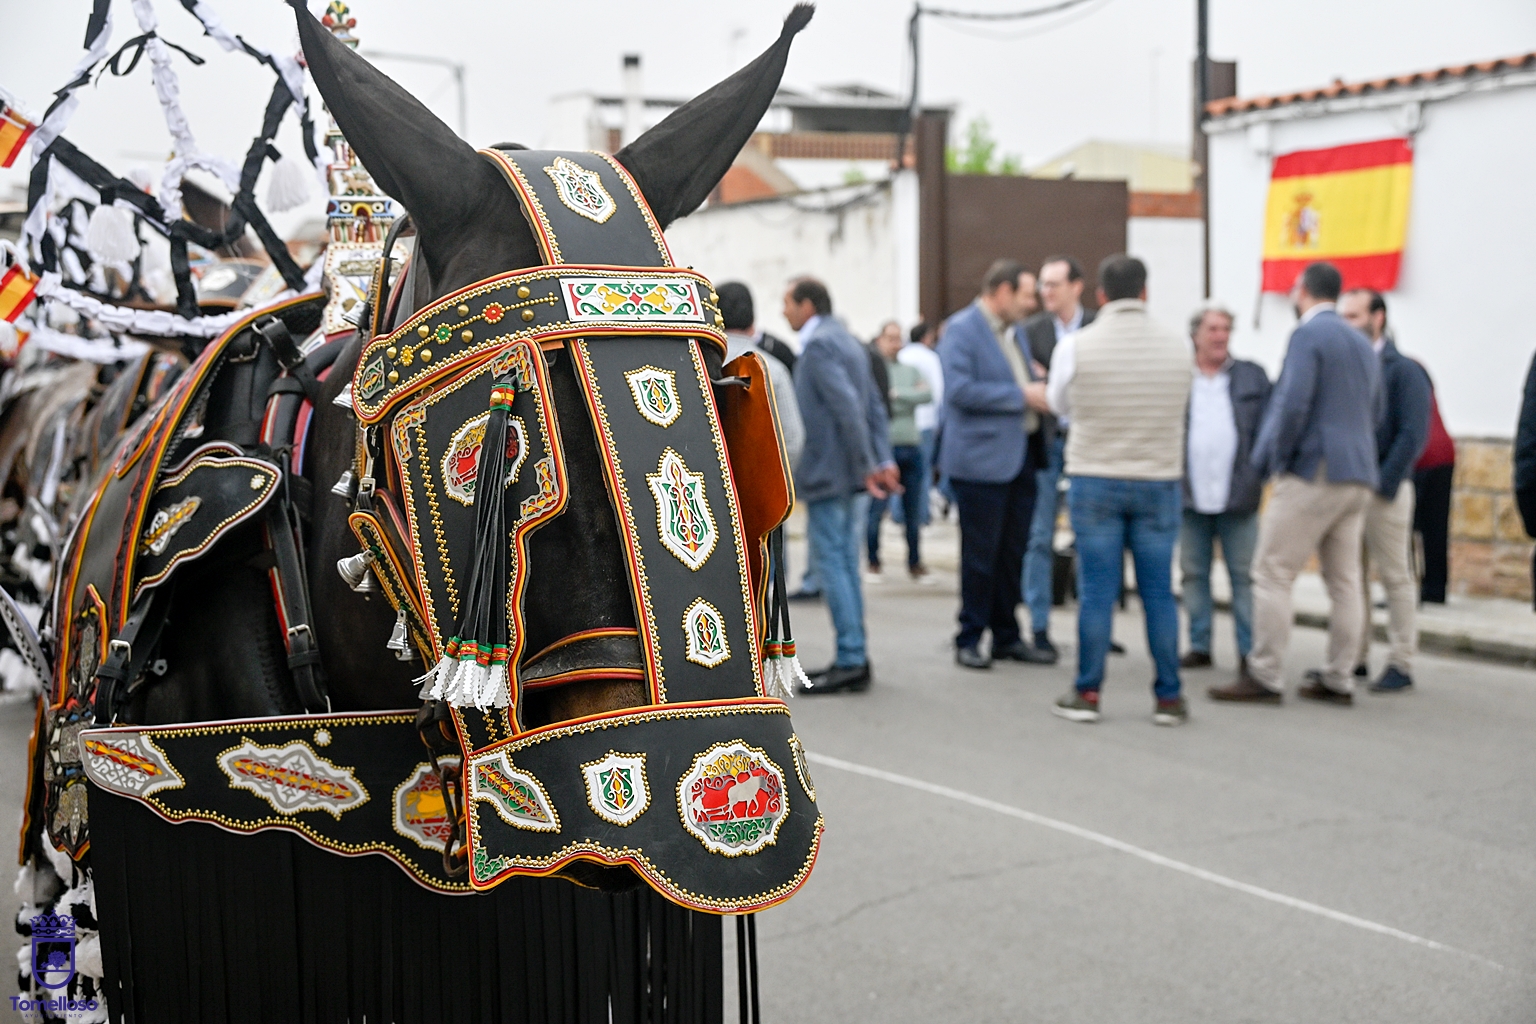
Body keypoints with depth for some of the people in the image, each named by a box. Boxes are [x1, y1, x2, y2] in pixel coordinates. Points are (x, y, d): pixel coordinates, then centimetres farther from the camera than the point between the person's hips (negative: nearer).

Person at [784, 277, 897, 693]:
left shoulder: (819, 345, -13)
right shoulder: (847, 342, 18)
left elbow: (848, 407, -22)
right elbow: (875, 407, 16)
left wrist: (867, 466, -19)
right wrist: (883, 460, 10)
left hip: (827, 474, -10)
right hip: (849, 476, 10)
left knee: (832, 563, -6)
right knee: (845, 564, 12)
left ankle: (850, 661, -6)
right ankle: (854, 658, 16)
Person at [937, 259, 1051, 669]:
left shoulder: (1012, 332, 17)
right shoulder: (961, 328, -10)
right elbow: (959, 390, -21)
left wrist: (1041, 392, 9)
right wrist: (1022, 396, -18)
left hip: (1019, 456, 8)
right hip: (982, 460, -8)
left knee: (1012, 553, 11)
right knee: (980, 555, -1)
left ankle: (1006, 635, 20)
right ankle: (969, 640, 9)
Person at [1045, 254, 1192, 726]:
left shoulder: (1076, 346, -8)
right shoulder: (1178, 346, -2)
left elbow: (1059, 405, 9)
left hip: (1094, 479, -1)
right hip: (1159, 480, 1)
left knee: (1096, 590, 4)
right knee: (1159, 591, 6)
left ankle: (1087, 694, 9)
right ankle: (1169, 697, 11)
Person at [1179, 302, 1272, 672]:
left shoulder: (1253, 377, 5)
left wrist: (1259, 474, -8)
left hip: (1238, 497, -1)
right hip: (1190, 497, 1)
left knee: (1244, 576, 2)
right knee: (1193, 574, 8)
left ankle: (1249, 651, 7)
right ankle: (1199, 647, 17)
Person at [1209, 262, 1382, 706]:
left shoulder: (1308, 334, -9)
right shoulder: (1362, 343, 17)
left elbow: (1293, 404, -17)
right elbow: (1374, 412, 23)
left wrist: (1275, 458, -6)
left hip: (1312, 472, -8)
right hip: (1359, 475, 8)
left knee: (1272, 574, -4)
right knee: (1344, 580, 9)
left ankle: (1264, 677, -4)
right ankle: (1338, 680, 13)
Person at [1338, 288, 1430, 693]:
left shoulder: (1404, 370, -5)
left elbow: (1413, 435, -11)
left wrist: (1383, 483, -16)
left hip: (1384, 491, -5)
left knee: (1396, 577, 0)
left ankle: (1401, 664, 6)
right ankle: (1355, 658, 18)